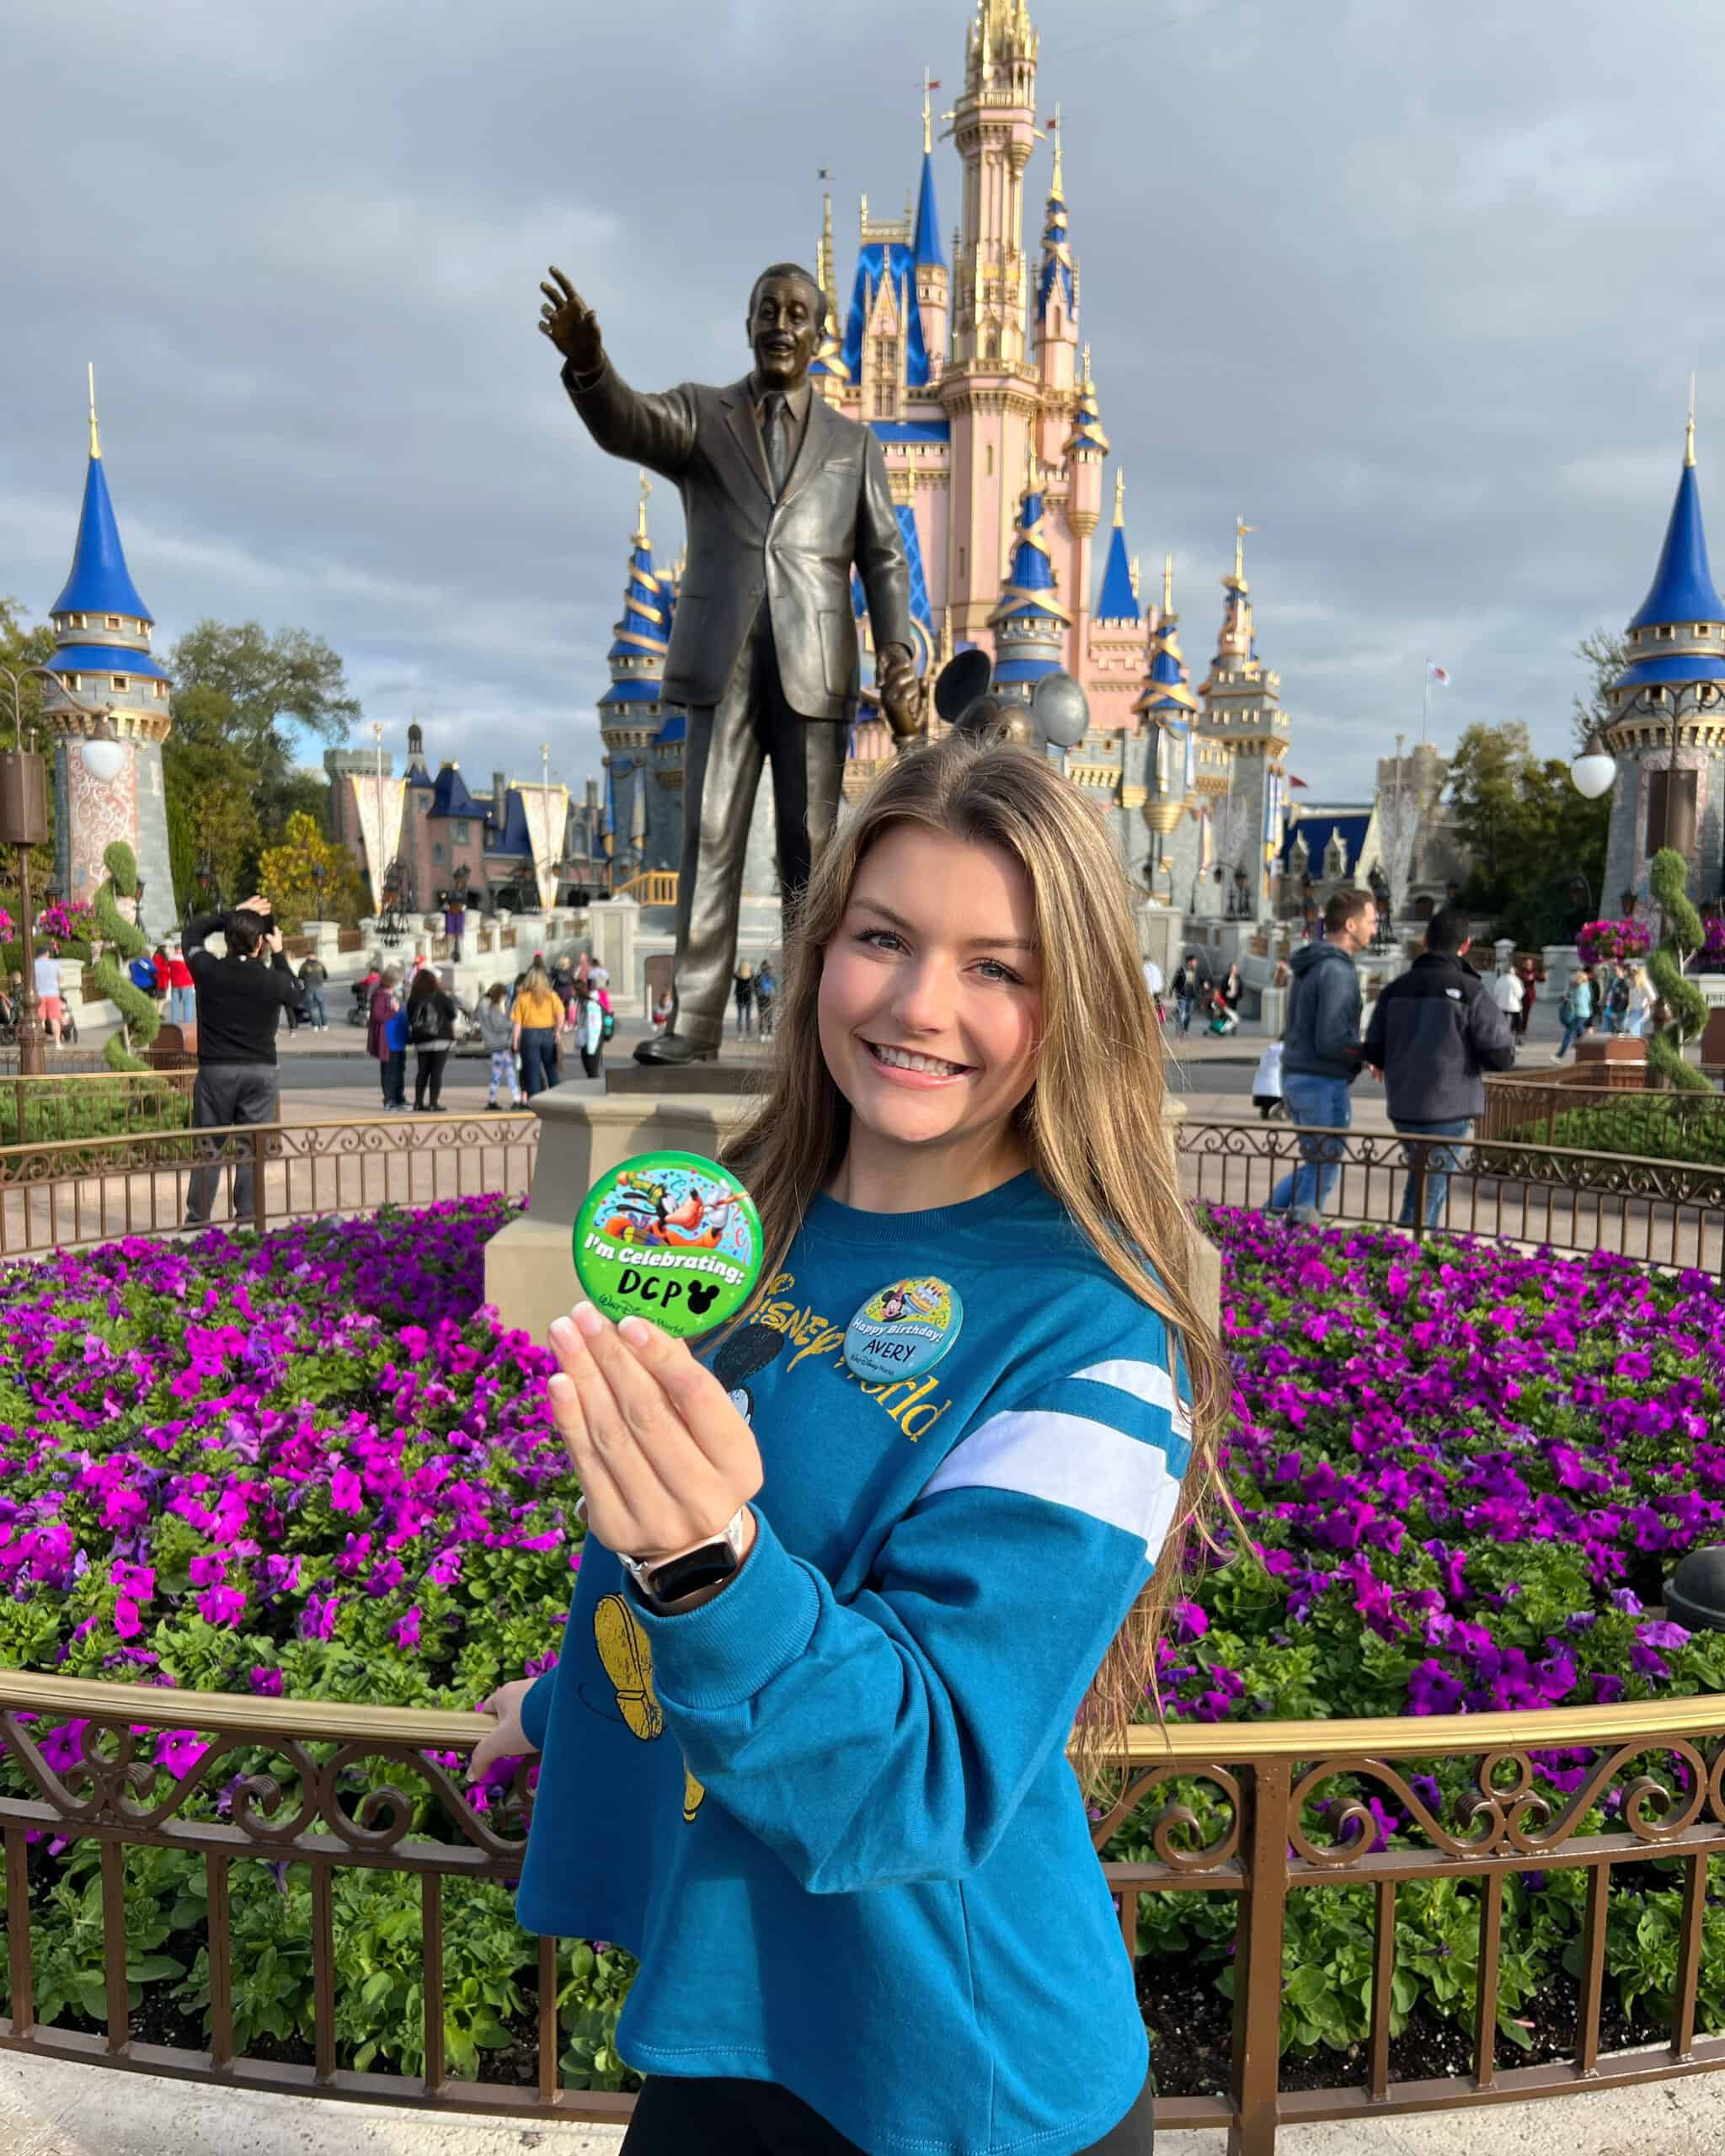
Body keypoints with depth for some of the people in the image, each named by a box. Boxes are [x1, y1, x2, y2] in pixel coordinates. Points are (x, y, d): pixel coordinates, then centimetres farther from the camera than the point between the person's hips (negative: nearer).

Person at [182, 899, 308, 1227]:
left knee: (208, 1149, 8)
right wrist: (279, 954, 17)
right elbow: (300, 997, 16)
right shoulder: (274, 981, -8)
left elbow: (193, 931, 13)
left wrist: (234, 914, 14)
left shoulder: (208, 971, -7)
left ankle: (198, 1218, 11)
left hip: (216, 1070, 0)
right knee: (253, 1148, 6)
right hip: (261, 1070, 0)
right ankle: (248, 1216, 8)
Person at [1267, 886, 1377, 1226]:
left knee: (1317, 1164, 19)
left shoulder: (1308, 965, 13)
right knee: (1323, 1172, 3)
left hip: (1295, 1077, 9)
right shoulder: (1337, 970, -17)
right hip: (1323, 1083, -9)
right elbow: (1330, 1042, -22)